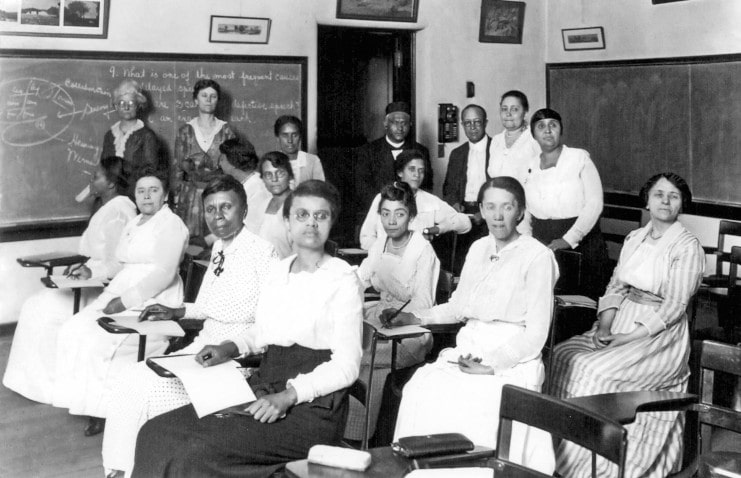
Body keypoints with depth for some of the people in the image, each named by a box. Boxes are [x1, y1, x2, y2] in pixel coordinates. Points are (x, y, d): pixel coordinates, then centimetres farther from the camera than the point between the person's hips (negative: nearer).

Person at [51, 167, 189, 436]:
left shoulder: (171, 224, -5)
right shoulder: (132, 224, 22)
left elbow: (164, 274, -16)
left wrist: (125, 301, -20)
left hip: (152, 301, -8)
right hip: (120, 295, 8)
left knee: (99, 342, -26)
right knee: (73, 331, -13)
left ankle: (108, 409, -9)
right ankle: (94, 404, -10)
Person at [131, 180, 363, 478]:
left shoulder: (343, 279, -8)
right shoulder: (279, 271, 12)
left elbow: (346, 366, -13)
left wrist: (288, 397, -23)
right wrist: (230, 348, 6)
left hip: (311, 409, -7)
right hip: (262, 391, 7)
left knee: (199, 452, -25)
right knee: (155, 434, -9)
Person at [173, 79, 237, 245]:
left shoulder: (226, 130, 4)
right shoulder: (185, 130, 6)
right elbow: (177, 165, 7)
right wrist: (176, 194, 1)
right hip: (191, 193, 1)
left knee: (218, 240, -5)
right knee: (188, 240, -2)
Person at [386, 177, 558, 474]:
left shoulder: (538, 257, -6)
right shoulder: (478, 249, 14)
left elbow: (535, 335, -9)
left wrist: (492, 365, -17)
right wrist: (414, 318, 13)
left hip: (512, 363, -5)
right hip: (467, 351, 5)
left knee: (466, 402, -31)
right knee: (419, 388, -21)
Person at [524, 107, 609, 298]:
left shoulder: (580, 158, -1)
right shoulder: (531, 166, 10)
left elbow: (594, 203, -8)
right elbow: (526, 211, 15)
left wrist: (568, 239, -14)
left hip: (580, 245, -3)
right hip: (541, 249, 3)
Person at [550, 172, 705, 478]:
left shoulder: (687, 247, -6)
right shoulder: (634, 239, 14)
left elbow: (675, 306, -12)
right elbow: (615, 286, 11)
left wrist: (629, 337, -18)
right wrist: (604, 327, -6)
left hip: (660, 335, -6)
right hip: (622, 322, 6)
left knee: (597, 370, -27)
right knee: (564, 355, -15)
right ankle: (561, 448, -11)